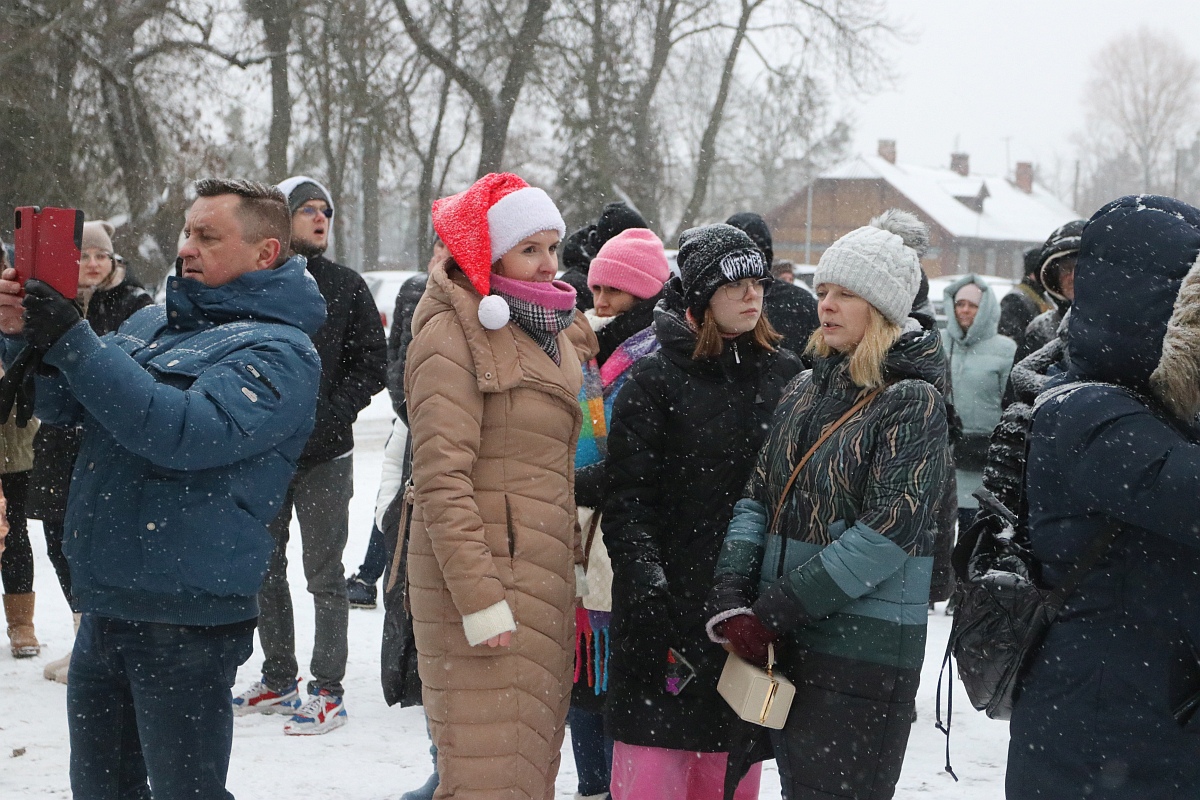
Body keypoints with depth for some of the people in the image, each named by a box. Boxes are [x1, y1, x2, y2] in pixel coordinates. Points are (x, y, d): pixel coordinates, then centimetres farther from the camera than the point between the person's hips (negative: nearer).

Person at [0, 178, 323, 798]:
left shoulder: (279, 351, -11)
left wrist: (72, 341, -23)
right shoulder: (150, 323, 13)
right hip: (103, 608, 8)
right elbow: (64, 407, 14)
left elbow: (186, 432, -26)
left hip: (185, 623, -7)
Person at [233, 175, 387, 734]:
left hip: (324, 456, -2)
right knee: (266, 568, 13)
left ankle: (328, 690, 8)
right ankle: (278, 680, 27)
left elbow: (372, 365, 0)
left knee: (324, 574, 0)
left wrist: (330, 414, -12)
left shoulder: (346, 286, 1)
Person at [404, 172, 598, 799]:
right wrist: (480, 596, -22)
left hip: (543, 576, 8)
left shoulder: (554, 333, 17)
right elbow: (441, 478, -17)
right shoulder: (454, 332, -10)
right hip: (484, 574, -8)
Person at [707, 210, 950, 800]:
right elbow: (757, 497, 8)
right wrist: (730, 598, -9)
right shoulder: (805, 391, 12)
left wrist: (769, 612, -17)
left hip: (863, 650, -7)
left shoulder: (913, 401, -8)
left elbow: (887, 533, -17)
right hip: (785, 642, 7)